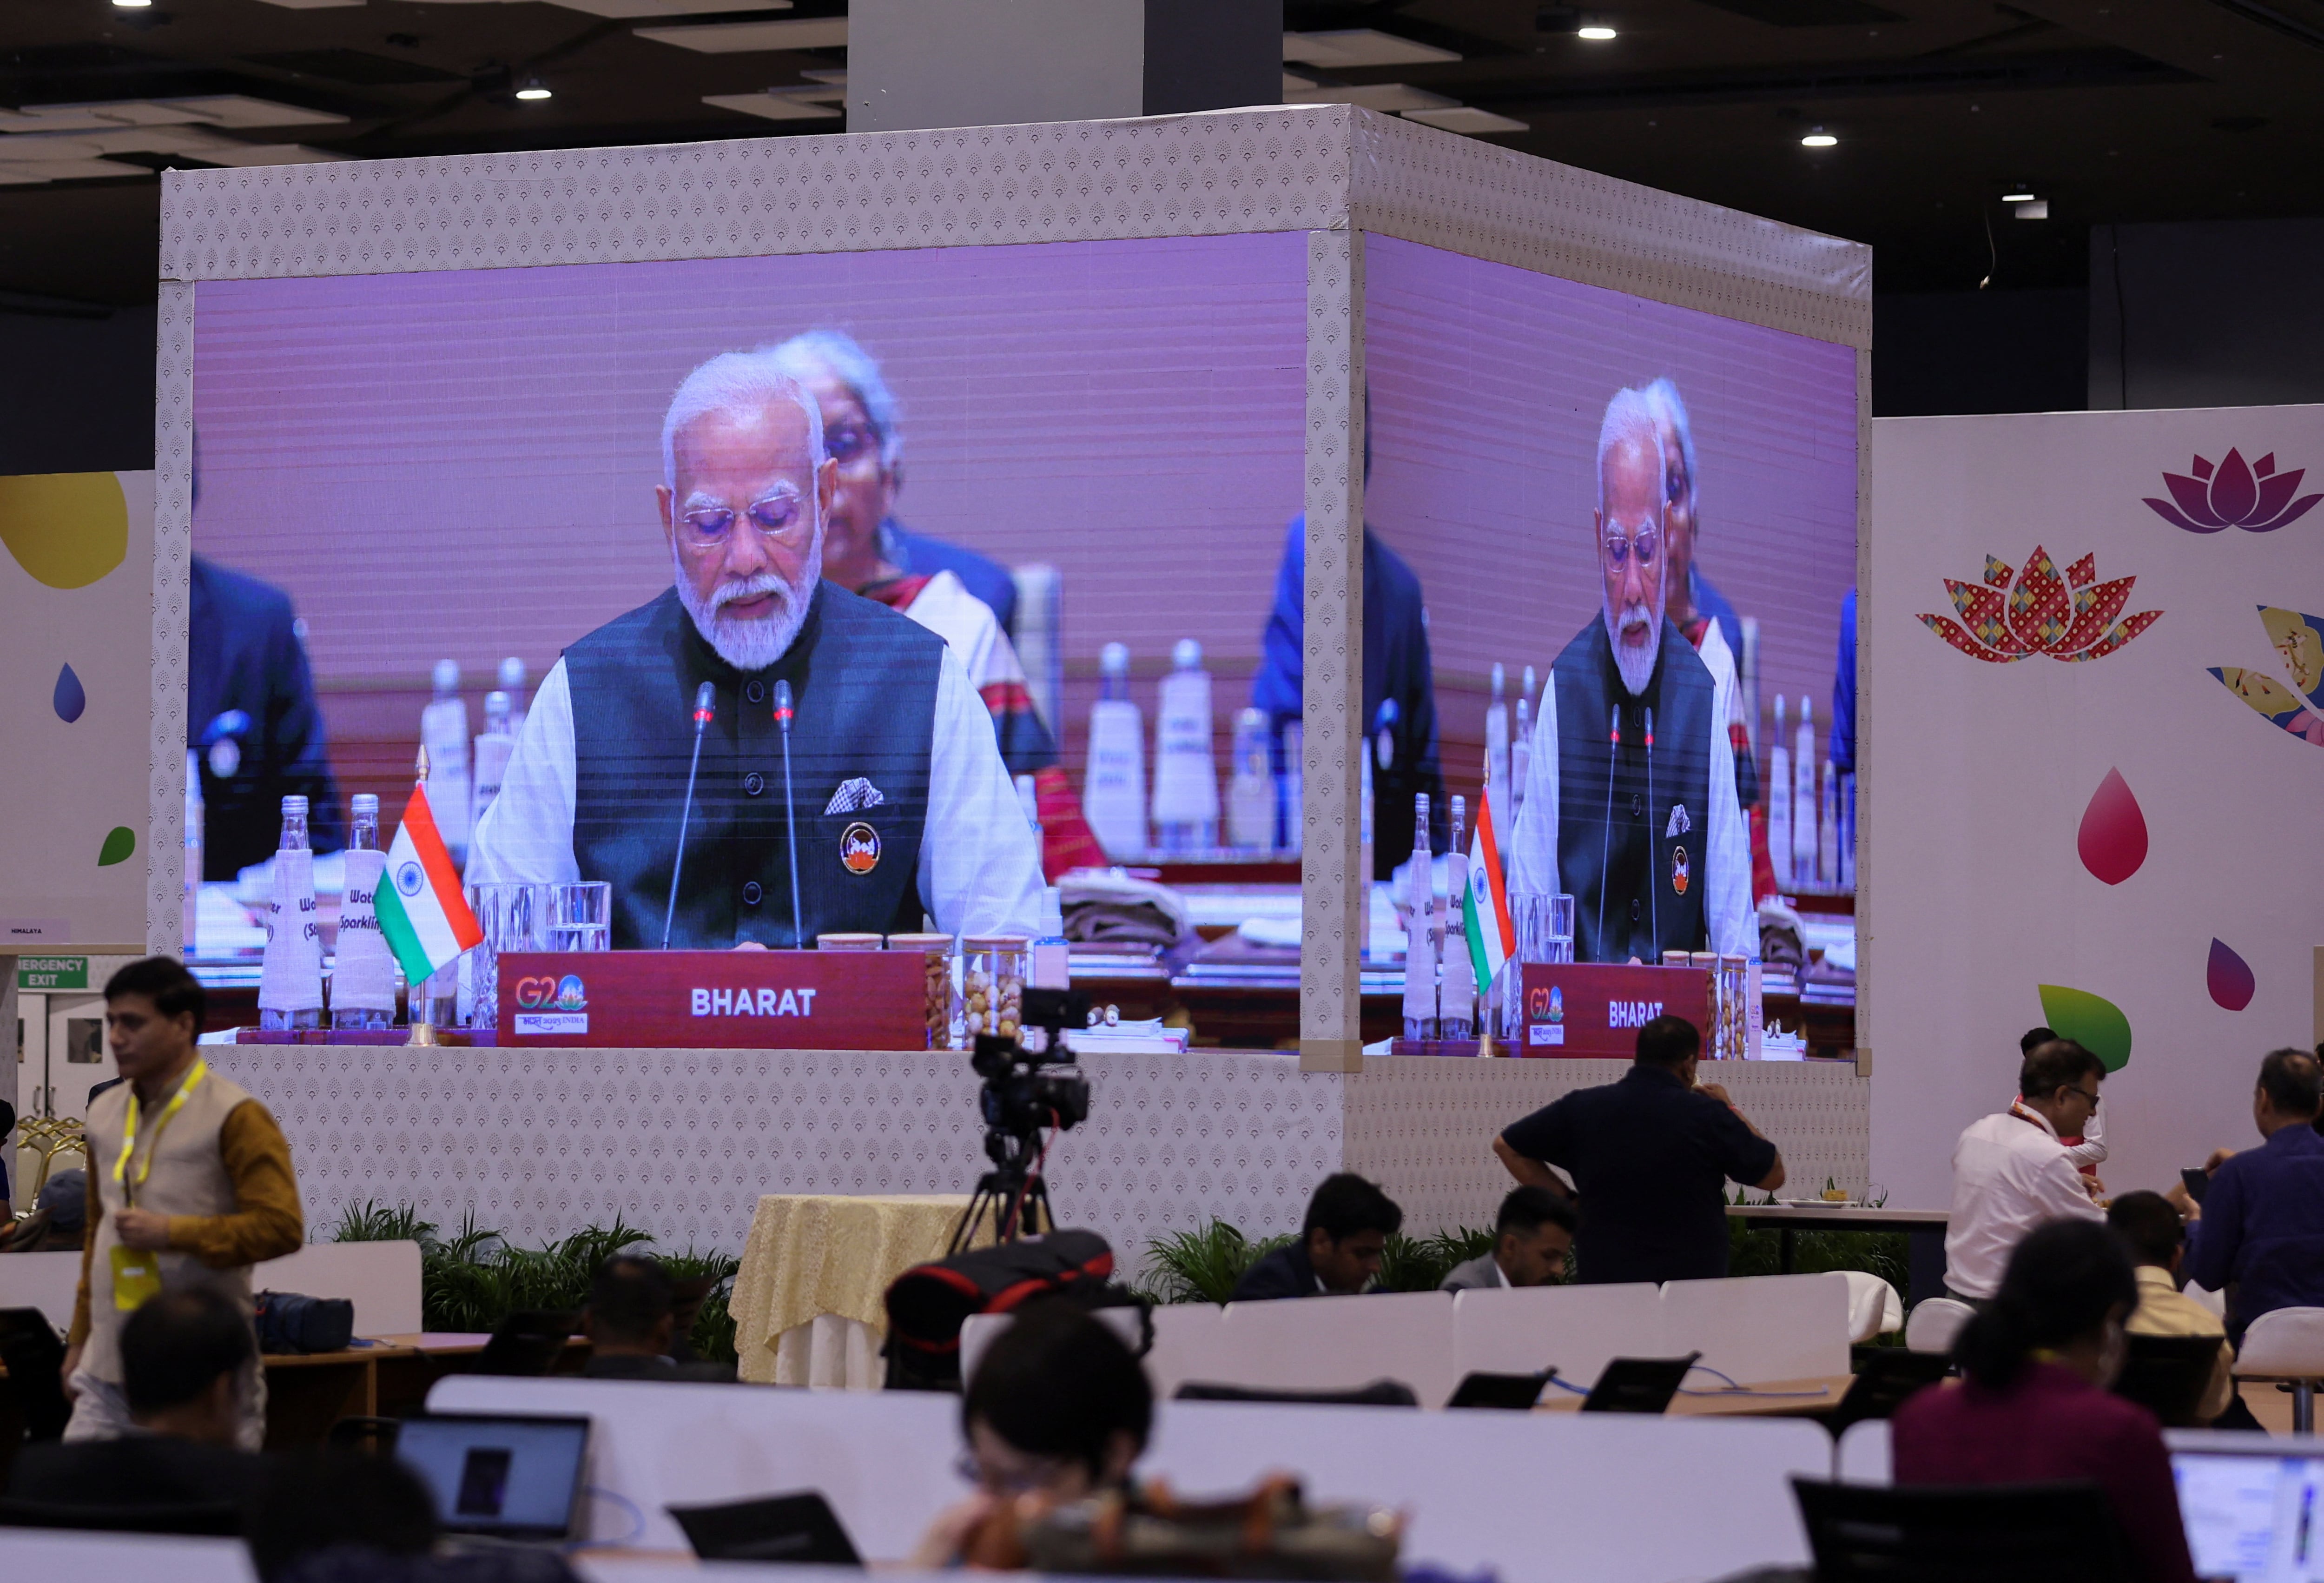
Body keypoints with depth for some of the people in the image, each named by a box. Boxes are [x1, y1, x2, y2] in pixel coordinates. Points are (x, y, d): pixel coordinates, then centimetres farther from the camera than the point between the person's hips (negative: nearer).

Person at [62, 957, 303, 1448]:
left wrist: (170, 1232, -18)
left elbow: (282, 1227, -15)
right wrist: (80, 1339, 21)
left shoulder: (234, 1117, -7)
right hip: (110, 1368, 6)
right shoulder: (106, 1117, 14)